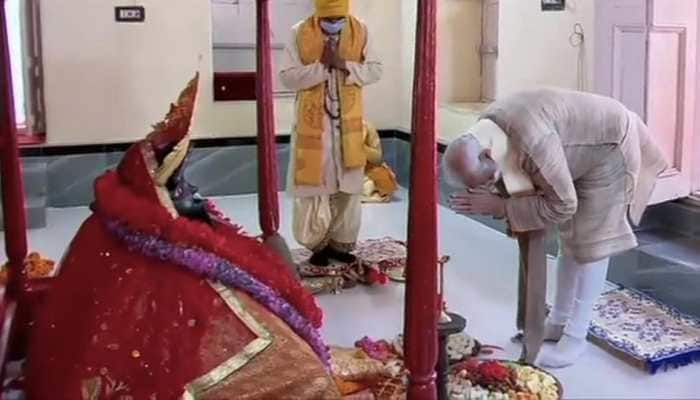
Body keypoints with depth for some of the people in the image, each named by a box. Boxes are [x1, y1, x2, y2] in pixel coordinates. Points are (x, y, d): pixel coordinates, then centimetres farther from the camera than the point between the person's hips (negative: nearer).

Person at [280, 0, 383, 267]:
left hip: (349, 124, 2)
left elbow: (375, 70, 0)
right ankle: (318, 244, 16)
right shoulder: (301, 33, -7)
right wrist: (321, 65, -20)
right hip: (313, 124, -2)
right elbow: (287, 77, -10)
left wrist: (345, 65, -16)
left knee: (348, 187, 7)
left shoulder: (360, 31, 0)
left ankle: (341, 243, 20)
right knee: (314, 185, 2)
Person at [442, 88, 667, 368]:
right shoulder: (485, 131, -14)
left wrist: (500, 207, -31)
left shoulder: (531, 140, -41)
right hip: (579, 151, 9)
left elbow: (561, 205, -31)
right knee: (570, 235, 15)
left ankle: (576, 336, 4)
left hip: (609, 146, -8)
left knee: (590, 242, -6)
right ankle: (559, 322, 27)